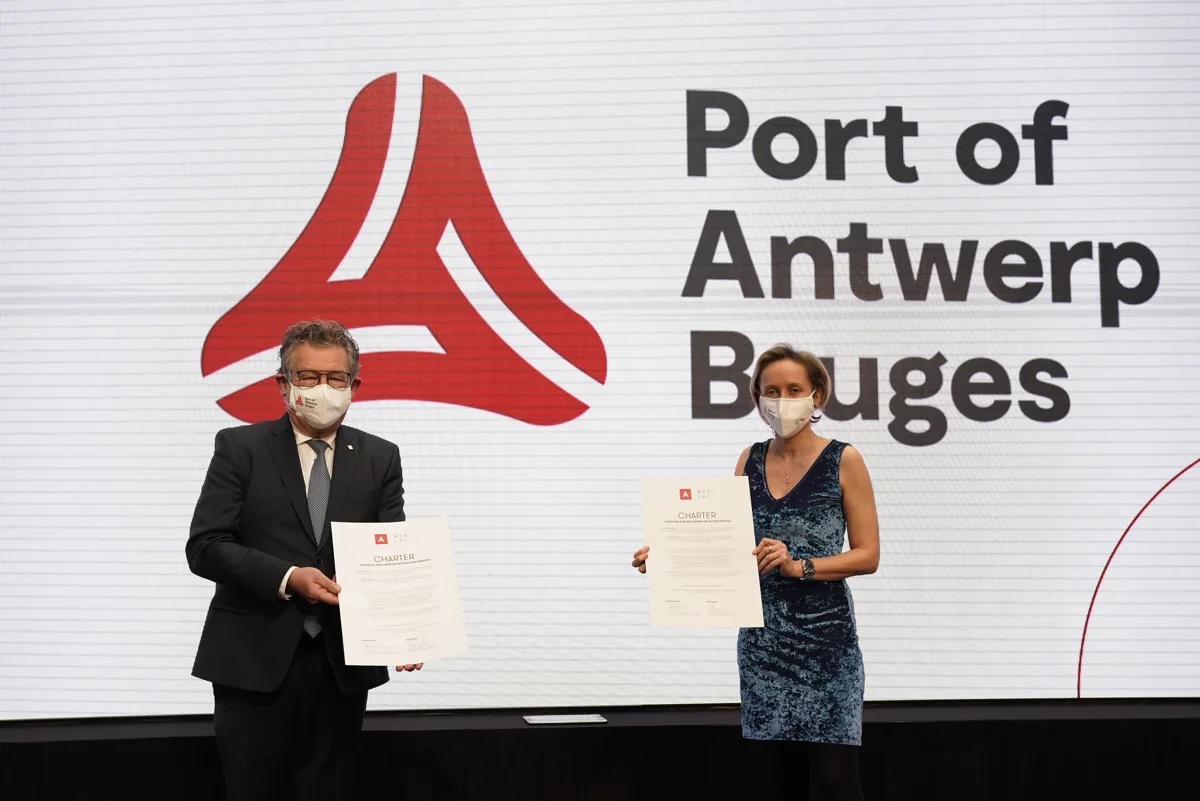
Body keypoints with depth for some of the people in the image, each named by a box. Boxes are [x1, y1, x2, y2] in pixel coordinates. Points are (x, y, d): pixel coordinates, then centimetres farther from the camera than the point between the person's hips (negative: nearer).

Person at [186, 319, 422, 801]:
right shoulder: (240, 448, 1)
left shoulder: (380, 458, 7)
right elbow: (205, 547, -6)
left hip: (342, 665, 2)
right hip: (254, 660, -2)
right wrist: (288, 579, -19)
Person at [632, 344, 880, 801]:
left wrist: (798, 566, -19)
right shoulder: (750, 460, 9)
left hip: (823, 632, -4)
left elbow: (868, 554, -6)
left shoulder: (843, 460, -3)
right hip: (762, 634, 4)